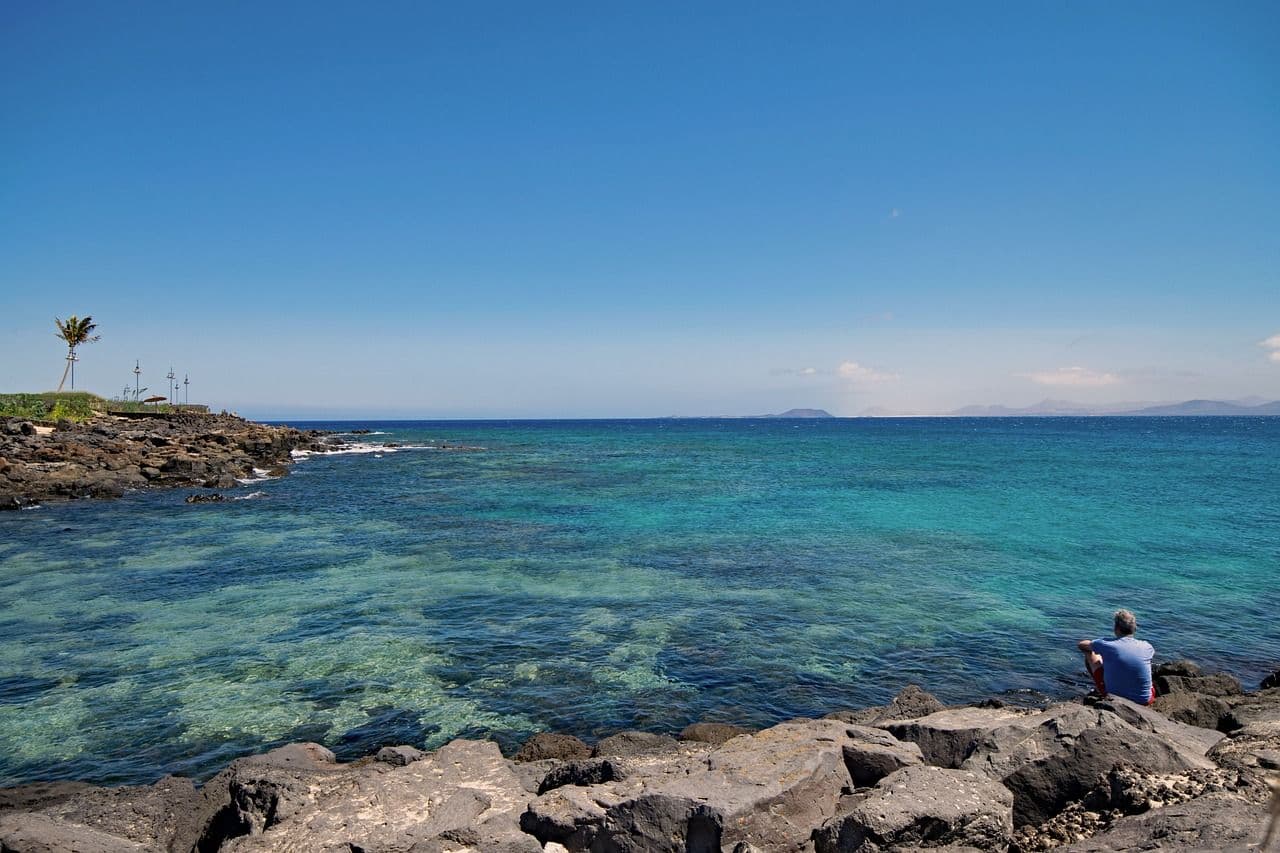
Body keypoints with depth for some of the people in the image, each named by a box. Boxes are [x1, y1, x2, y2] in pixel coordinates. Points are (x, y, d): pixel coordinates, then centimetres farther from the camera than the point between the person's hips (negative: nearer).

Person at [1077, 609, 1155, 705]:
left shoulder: (1107, 644, -18)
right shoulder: (1146, 647, -10)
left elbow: (1080, 645, 0)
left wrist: (1097, 646, 21)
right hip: (1144, 700, 2)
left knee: (1089, 655, 16)